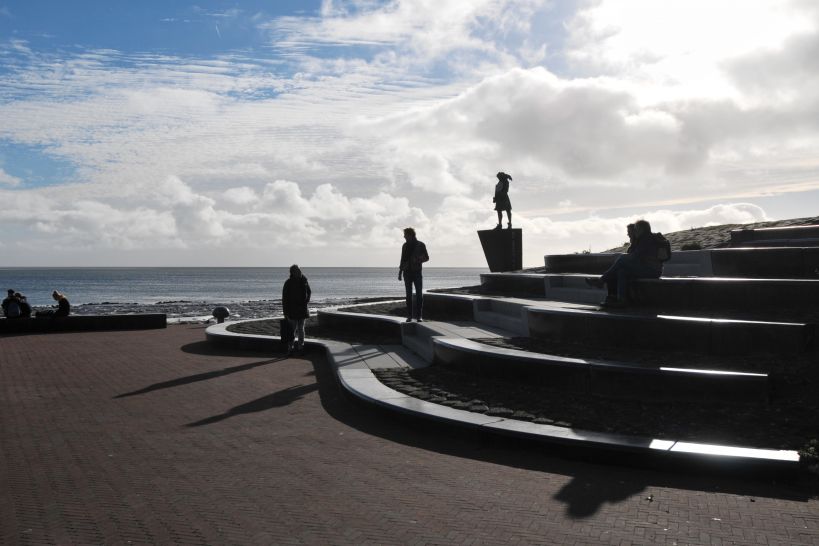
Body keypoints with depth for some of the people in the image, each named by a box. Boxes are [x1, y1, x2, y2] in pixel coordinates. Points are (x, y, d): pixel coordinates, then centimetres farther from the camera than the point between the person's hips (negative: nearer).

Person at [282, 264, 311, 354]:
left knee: (301, 328, 11)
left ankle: (301, 346, 20)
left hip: (302, 309, 4)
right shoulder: (288, 283, -9)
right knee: (293, 329, -6)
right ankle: (290, 348, 1)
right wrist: (285, 312, -10)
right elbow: (284, 298, -7)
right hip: (292, 310, -4)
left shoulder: (304, 280, 3)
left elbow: (309, 292, 19)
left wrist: (306, 301, 2)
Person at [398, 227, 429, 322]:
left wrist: (418, 260, -15)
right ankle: (409, 316, 5)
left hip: (417, 272, -2)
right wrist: (400, 272, 13)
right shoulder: (405, 246, 10)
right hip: (407, 272, 2)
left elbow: (427, 258, 5)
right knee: (409, 295, 2)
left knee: (419, 294, -6)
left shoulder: (421, 245, 0)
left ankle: (419, 316, -1)